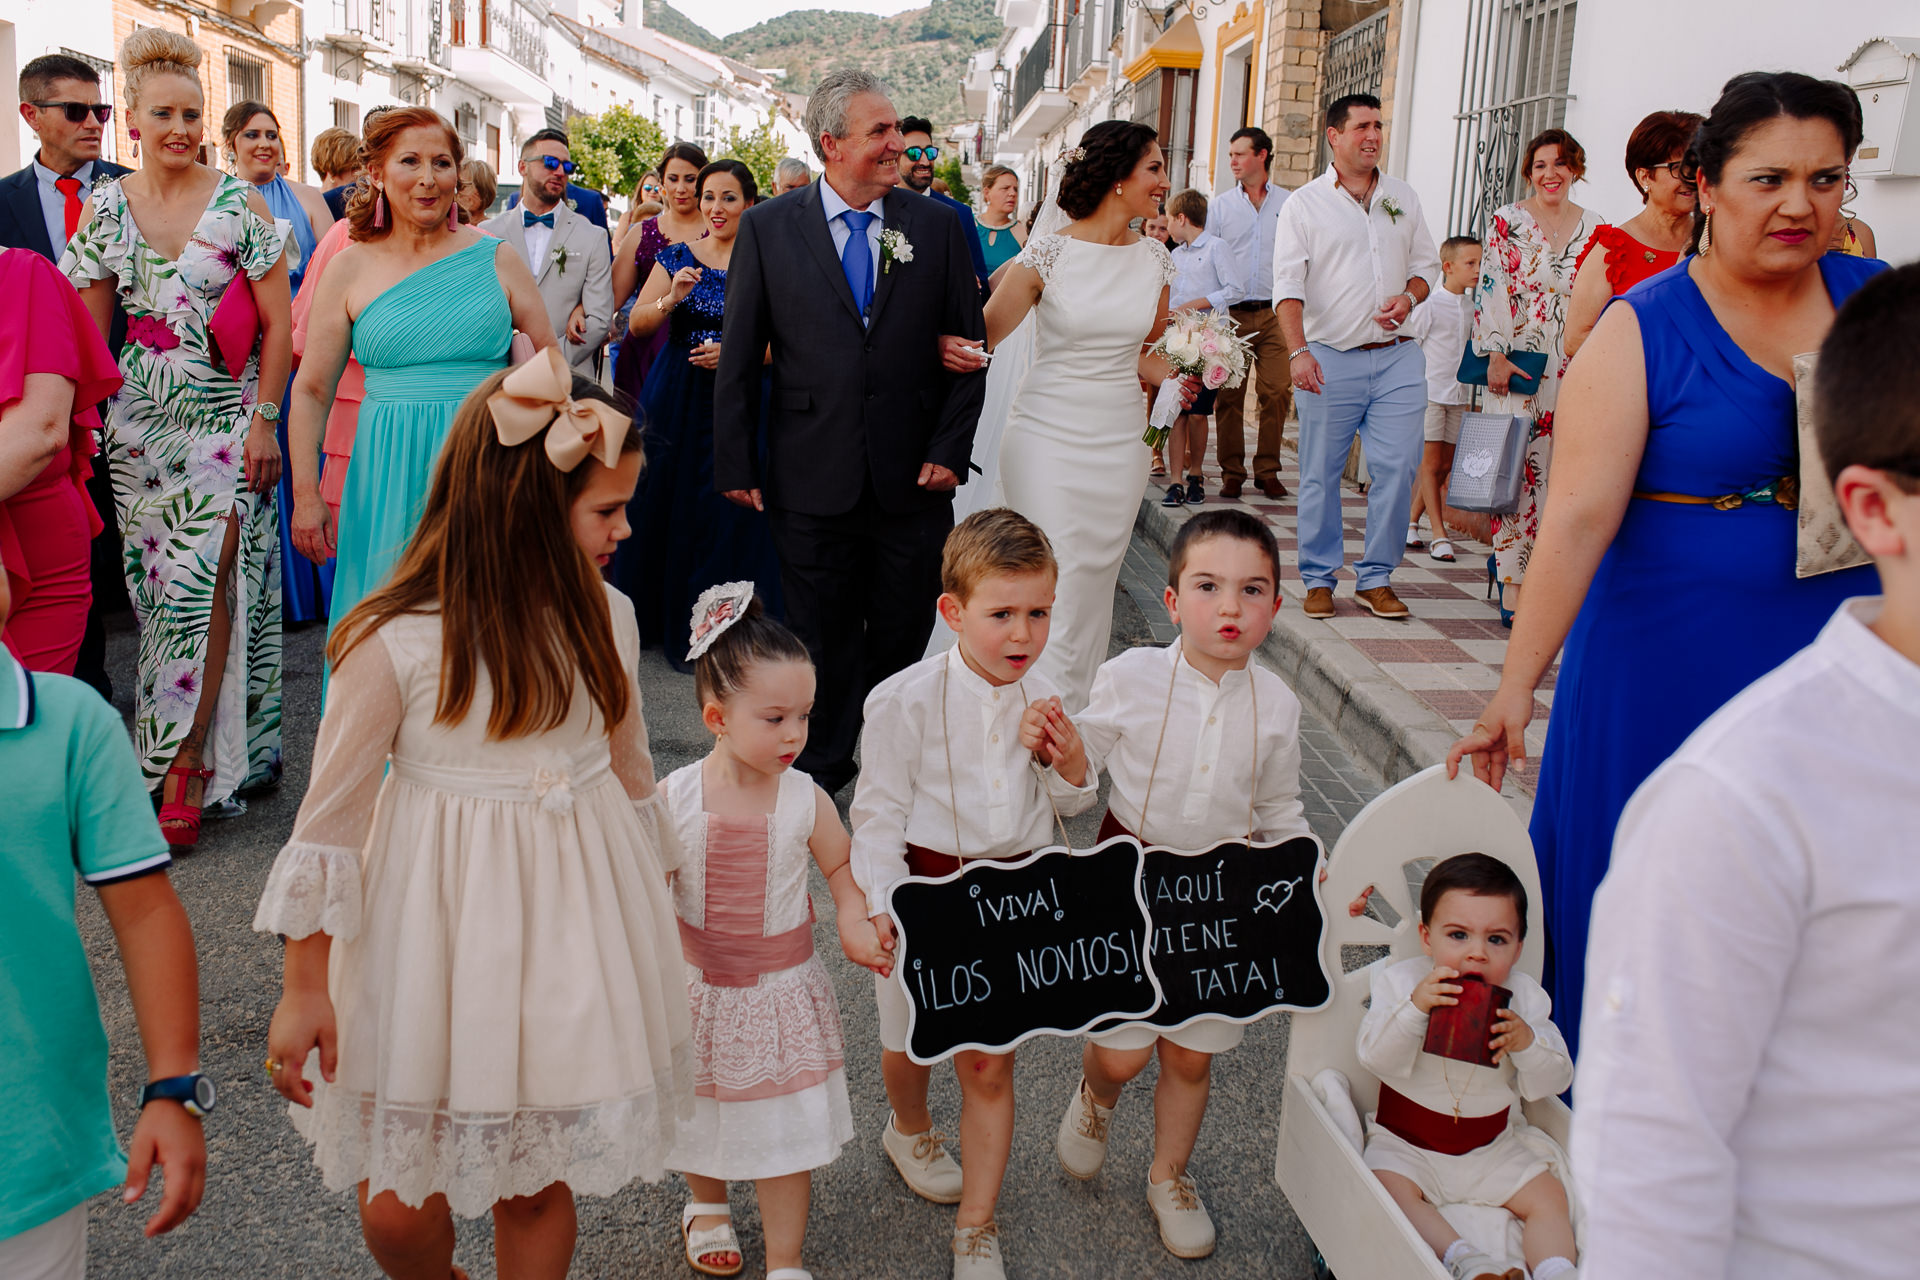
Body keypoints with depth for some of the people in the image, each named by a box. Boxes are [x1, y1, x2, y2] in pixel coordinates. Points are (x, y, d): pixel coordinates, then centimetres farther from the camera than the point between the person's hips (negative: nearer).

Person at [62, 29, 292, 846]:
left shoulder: (240, 205, -3)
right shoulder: (105, 208, 6)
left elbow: (280, 325, -3)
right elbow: (87, 332, 9)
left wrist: (263, 418, -9)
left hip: (225, 421, -3)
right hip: (139, 424, 4)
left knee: (204, 580, -10)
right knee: (158, 587, 5)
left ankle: (187, 768, -2)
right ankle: (192, 749, 18)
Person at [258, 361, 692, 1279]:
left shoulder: (604, 618, -1)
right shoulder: (395, 641, -16)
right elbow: (331, 817, -7)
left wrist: (653, 917, 20)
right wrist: (303, 989, -2)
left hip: (574, 925, 3)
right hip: (437, 936, -3)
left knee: (537, 1189, 13)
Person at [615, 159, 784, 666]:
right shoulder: (677, 256, 7)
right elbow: (638, 325, 2)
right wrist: (672, 299, -15)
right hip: (677, 400, 3)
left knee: (730, 513, -1)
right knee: (669, 505, 5)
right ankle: (668, 620, 20)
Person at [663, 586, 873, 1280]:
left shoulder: (806, 801, -15)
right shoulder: (673, 798, -16)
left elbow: (841, 867, 1)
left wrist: (854, 922, -16)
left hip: (782, 989, -1)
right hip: (699, 989, 1)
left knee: (786, 1131, 7)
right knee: (699, 1115, 22)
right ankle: (707, 1206, 54)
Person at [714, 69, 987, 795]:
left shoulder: (938, 225, 4)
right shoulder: (767, 228, 1)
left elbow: (969, 347, 5)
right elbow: (740, 357, 2)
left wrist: (949, 450, -4)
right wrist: (735, 464, -1)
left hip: (913, 483, 1)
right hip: (812, 483, -1)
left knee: (903, 641, 11)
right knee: (823, 645, 10)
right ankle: (821, 773, 27)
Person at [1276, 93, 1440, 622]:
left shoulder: (1403, 198, 14)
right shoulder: (1304, 204, 2)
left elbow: (1426, 263, 21)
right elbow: (1288, 284, -6)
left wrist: (1409, 297, -3)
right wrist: (1298, 351, -19)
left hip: (1397, 357, 3)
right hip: (1330, 359, -3)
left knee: (1397, 468, -2)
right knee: (1321, 474, 1)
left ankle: (1376, 578, 10)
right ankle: (1319, 579, 14)